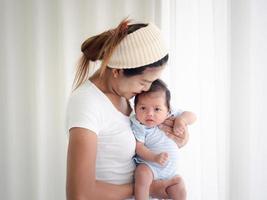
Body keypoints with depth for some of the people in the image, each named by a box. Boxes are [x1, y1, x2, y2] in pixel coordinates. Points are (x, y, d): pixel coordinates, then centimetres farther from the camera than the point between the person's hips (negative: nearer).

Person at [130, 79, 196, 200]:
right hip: (148, 165, -5)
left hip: (171, 169, 5)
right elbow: (139, 147, -21)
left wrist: (182, 119, -20)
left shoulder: (170, 116, -3)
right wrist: (154, 157, -36)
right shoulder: (139, 126, -16)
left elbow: (192, 116, 2)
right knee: (142, 174, -36)